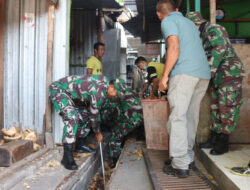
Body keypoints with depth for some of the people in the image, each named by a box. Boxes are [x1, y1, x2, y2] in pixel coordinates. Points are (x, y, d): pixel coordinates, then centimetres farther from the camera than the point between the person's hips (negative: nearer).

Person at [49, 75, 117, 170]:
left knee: (86, 115, 9)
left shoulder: (105, 81, -5)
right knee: (72, 118, -27)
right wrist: (98, 132, 2)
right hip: (58, 89, -10)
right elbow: (94, 115, -14)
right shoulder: (99, 93, -29)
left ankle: (80, 145, 25)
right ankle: (67, 157, -22)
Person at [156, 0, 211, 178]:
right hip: (204, 73, 8)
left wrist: (165, 75, -11)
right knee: (191, 116, 12)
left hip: (184, 72, -8)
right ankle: (188, 157, 19)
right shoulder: (189, 22, 29)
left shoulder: (168, 21, 5)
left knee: (178, 117, -8)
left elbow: (174, 47, -11)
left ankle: (180, 165, -8)